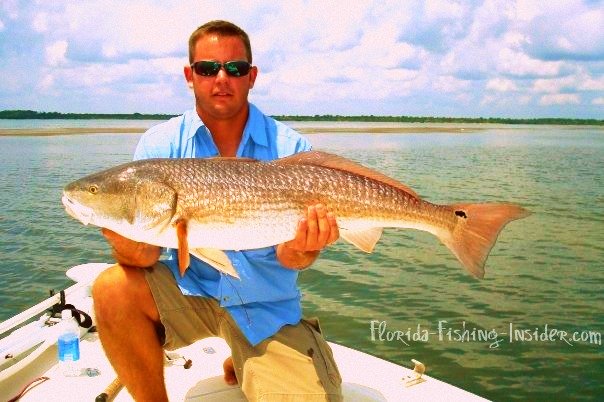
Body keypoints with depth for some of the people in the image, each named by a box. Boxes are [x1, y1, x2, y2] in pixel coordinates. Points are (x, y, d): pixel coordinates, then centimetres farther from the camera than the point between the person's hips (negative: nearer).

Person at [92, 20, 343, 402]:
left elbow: (289, 255, -12)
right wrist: (130, 243, -35)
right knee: (113, 289, -26)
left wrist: (301, 250, -36)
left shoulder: (290, 148, -9)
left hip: (266, 305, 0)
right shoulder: (160, 144, -6)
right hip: (188, 289, 1)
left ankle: (243, 365, 19)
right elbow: (146, 257, -12)